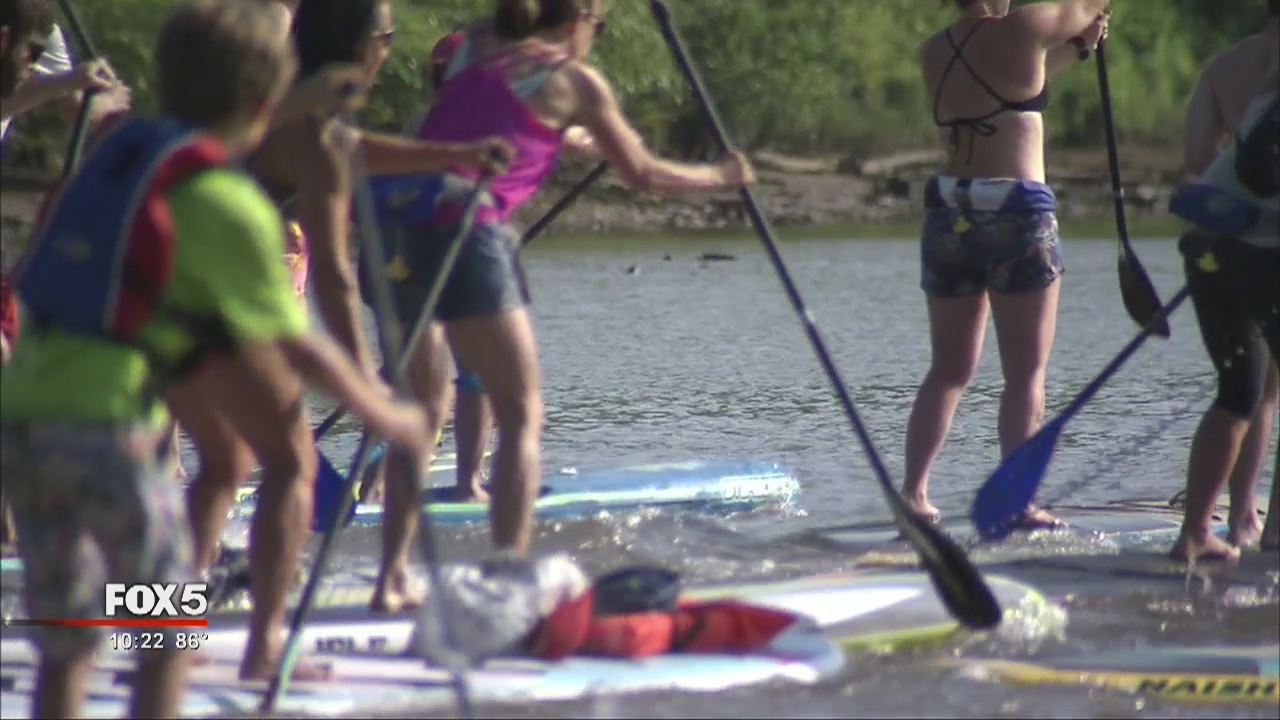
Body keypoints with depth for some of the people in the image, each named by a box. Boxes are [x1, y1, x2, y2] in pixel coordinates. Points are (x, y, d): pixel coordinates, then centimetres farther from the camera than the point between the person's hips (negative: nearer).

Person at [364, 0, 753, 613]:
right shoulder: (574, 79, 8)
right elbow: (642, 175, 17)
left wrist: (575, 138, 51)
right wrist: (721, 177, 33)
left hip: (393, 228, 6)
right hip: (463, 232, -6)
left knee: (422, 411, 18)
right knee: (520, 416, 3)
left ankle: (393, 576, 13)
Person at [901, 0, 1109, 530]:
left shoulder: (934, 54, 10)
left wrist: (1074, 49, 29)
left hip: (949, 214, 6)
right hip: (1017, 214, -6)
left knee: (949, 370, 13)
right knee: (1026, 372, 0)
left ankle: (913, 492, 6)